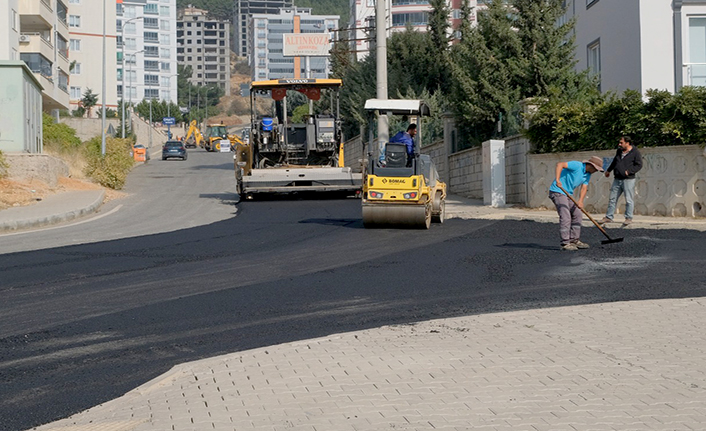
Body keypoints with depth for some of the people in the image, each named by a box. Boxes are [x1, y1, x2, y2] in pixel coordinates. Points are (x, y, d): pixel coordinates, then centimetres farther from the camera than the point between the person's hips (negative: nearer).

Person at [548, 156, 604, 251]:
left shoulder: (587, 175, 9)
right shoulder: (577, 165, -18)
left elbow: (584, 188, 1)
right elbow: (560, 164, -26)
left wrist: (580, 200, -17)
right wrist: (557, 180, -37)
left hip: (568, 194, 10)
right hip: (557, 192, -10)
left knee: (577, 215, 11)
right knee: (565, 217, -16)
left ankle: (574, 240, 18)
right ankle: (565, 243, -14)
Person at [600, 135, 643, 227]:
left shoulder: (635, 152, -6)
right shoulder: (619, 151, 14)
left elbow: (639, 165, -10)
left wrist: (629, 171, -20)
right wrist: (608, 170, 36)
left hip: (628, 179, -7)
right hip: (617, 179, 7)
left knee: (629, 200, -4)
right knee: (612, 199, 7)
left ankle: (628, 218, 4)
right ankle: (609, 217, 13)